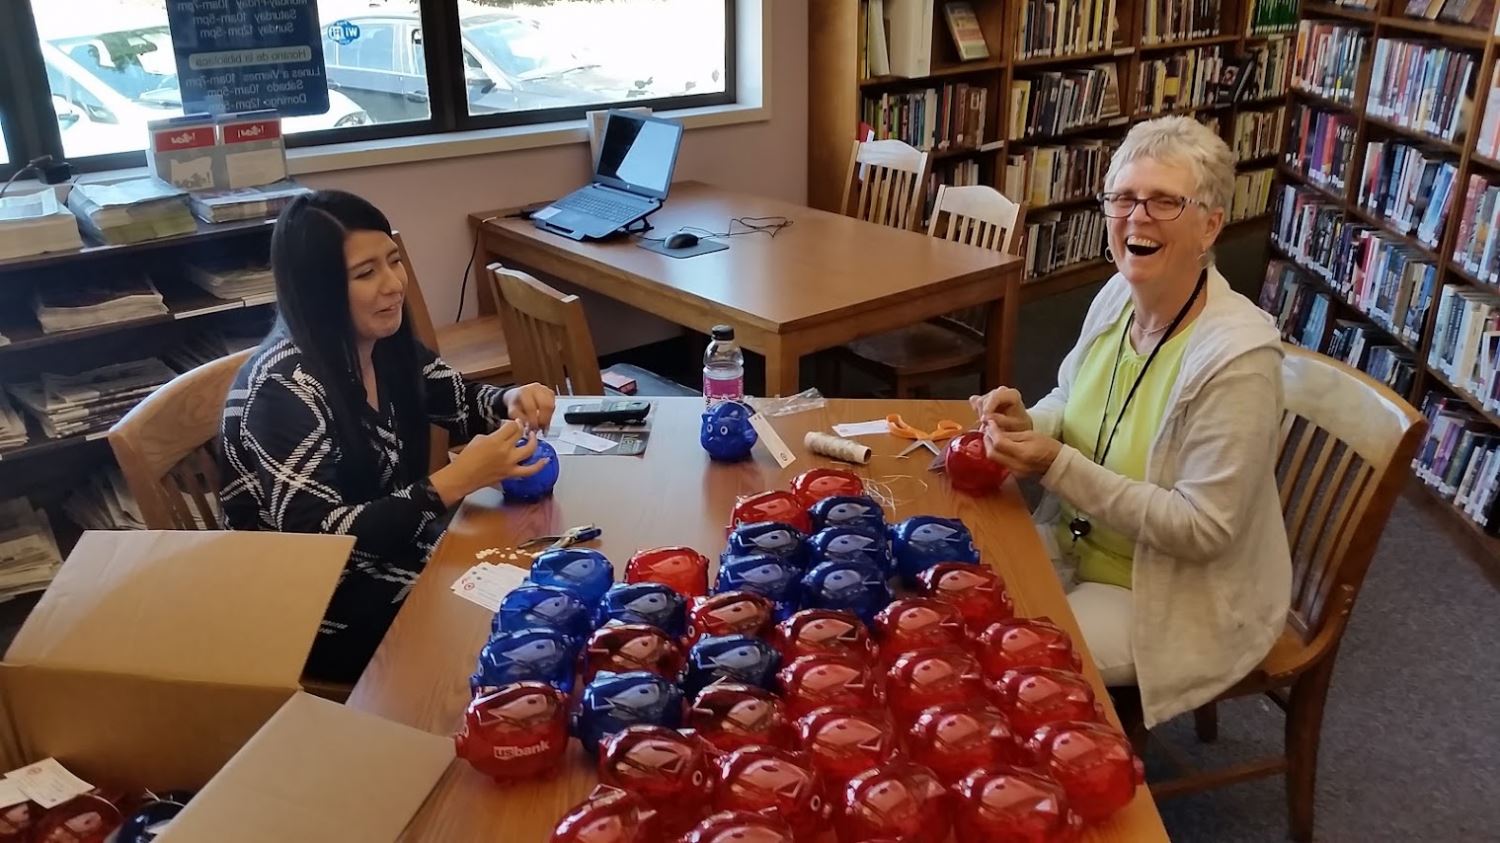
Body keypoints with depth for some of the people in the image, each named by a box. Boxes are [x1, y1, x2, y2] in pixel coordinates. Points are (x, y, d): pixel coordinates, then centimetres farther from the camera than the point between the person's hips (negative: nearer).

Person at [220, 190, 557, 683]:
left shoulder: (386, 346, -3)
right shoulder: (284, 387, -24)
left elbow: (463, 403, 13)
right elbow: (317, 537, -28)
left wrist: (511, 401, -11)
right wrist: (457, 480, -33)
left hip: (390, 555, 7)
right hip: (317, 609, -7)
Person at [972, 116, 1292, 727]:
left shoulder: (1237, 355, -28)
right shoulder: (1118, 295, -5)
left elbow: (1202, 529, -26)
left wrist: (1056, 465, -29)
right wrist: (1027, 423, -12)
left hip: (1175, 596, -7)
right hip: (1076, 548, 7)